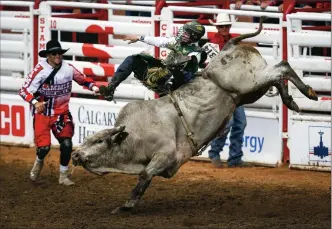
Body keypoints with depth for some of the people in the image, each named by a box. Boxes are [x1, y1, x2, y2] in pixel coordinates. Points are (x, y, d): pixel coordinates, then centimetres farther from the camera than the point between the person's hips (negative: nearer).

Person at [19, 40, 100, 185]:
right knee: (44, 146, -9)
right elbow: (24, 90, -16)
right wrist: (35, 102, -30)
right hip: (42, 113, -3)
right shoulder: (40, 70, -17)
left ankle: (63, 176, 14)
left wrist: (93, 87, -10)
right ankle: (39, 162, 28)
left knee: (66, 144, -4)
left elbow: (82, 79, 9)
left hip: (61, 113, 3)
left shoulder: (68, 68, -5)